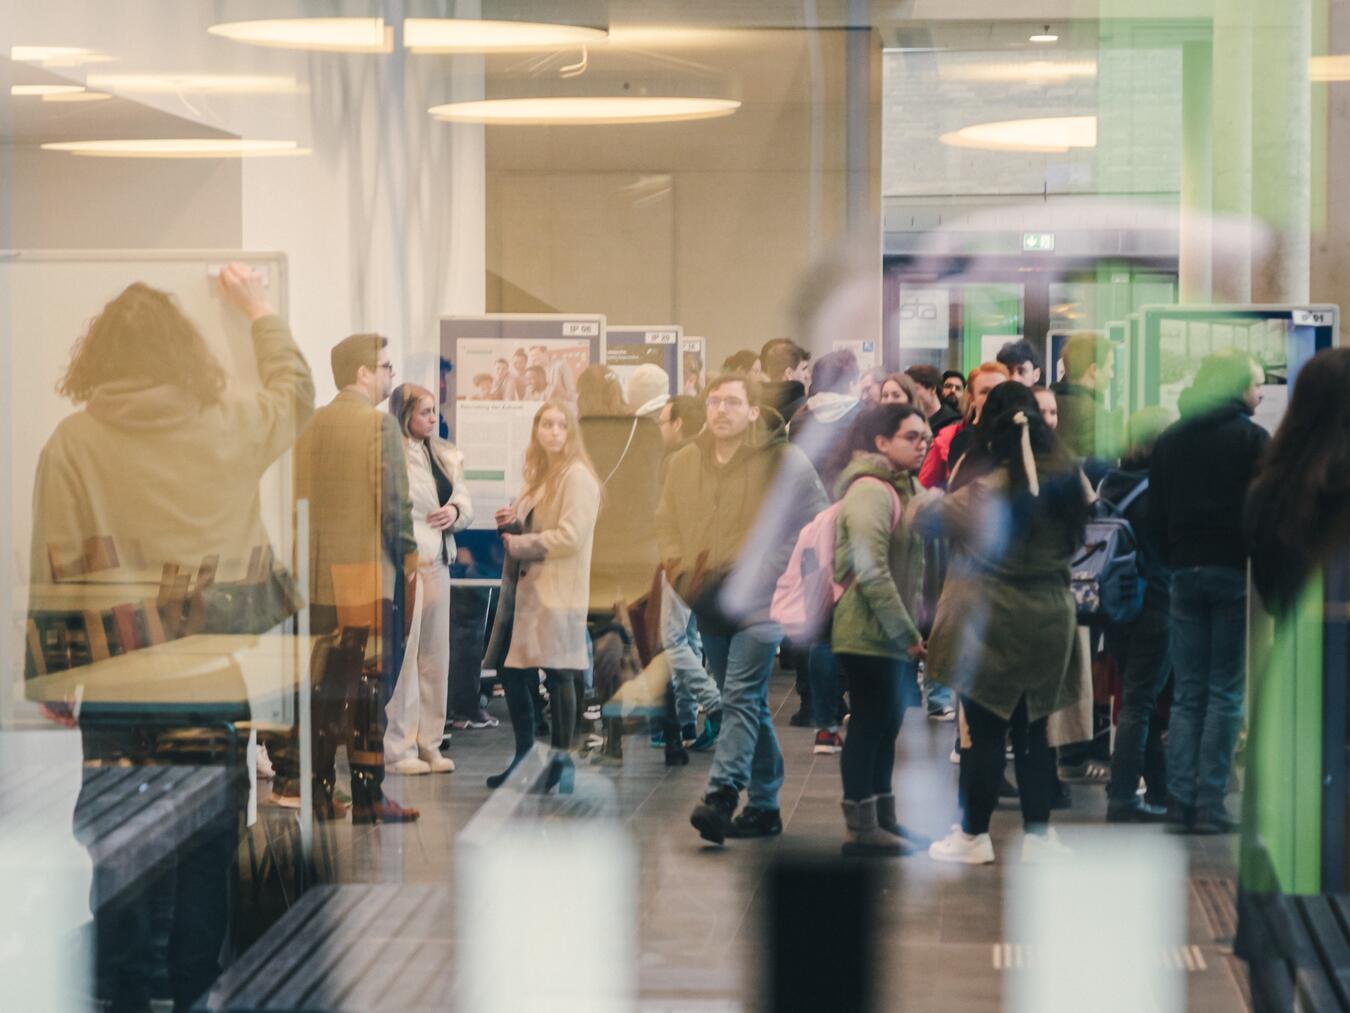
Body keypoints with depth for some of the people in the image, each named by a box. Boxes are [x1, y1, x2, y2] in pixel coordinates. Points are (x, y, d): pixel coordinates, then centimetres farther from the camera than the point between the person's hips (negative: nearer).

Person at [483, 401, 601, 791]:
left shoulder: (577, 477, -9)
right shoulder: (539, 477, 19)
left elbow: (569, 536, -18)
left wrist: (519, 543, -10)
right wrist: (511, 522, 7)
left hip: (557, 591, -9)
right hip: (525, 586, 9)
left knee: (557, 672, -7)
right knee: (511, 670, 9)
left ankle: (561, 759, 1)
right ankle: (524, 756, 20)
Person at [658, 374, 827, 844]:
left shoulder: (784, 460, -3)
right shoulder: (683, 464, 11)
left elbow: (817, 521, 0)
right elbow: (666, 525, 18)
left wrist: (772, 569, -7)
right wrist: (682, 571, 3)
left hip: (761, 601, -5)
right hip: (710, 604, 5)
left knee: (741, 697, -17)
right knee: (749, 703, 11)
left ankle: (721, 795, -26)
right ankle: (763, 805, 17)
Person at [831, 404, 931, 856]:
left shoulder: (905, 489, 16)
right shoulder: (870, 490, -16)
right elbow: (872, 572, -22)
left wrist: (914, 628, 11)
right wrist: (905, 632, -19)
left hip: (897, 634, 9)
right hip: (870, 633, -9)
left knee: (886, 727, 14)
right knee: (869, 725, -4)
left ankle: (884, 820, 22)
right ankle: (861, 828, 2)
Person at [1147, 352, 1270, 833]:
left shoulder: (1169, 441, 11)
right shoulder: (1251, 438, -6)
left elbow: (1155, 516, 12)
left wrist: (1175, 562, 16)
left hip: (1185, 573, 5)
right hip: (1235, 575, -5)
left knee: (1187, 693, 9)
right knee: (1225, 693, -2)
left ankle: (1181, 799, 4)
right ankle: (1209, 804, -5)